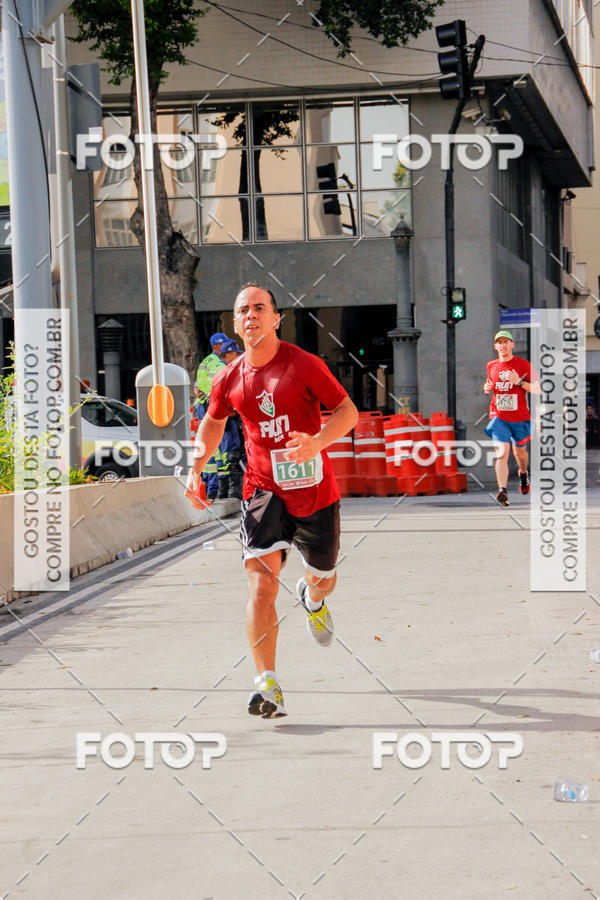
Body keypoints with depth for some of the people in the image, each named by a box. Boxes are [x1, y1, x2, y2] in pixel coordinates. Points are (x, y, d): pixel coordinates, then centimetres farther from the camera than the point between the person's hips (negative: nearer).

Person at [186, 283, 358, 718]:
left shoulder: (304, 364, -10)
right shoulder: (229, 380, 2)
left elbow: (348, 411, -6)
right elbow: (213, 423, 22)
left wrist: (318, 442, -24)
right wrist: (197, 468, 7)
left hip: (315, 490, -1)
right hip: (264, 490, 1)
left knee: (323, 578, 18)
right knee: (262, 581, -19)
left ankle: (313, 598, 59)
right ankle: (269, 687, -22)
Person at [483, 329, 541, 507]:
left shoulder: (523, 365, -5)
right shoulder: (491, 366, 7)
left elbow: (538, 390, -8)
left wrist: (519, 382, -22)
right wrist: (487, 388, 2)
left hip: (520, 418, -1)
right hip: (499, 417, 1)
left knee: (520, 452, 17)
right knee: (502, 452, -18)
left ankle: (523, 473, 52)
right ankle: (502, 491, -24)